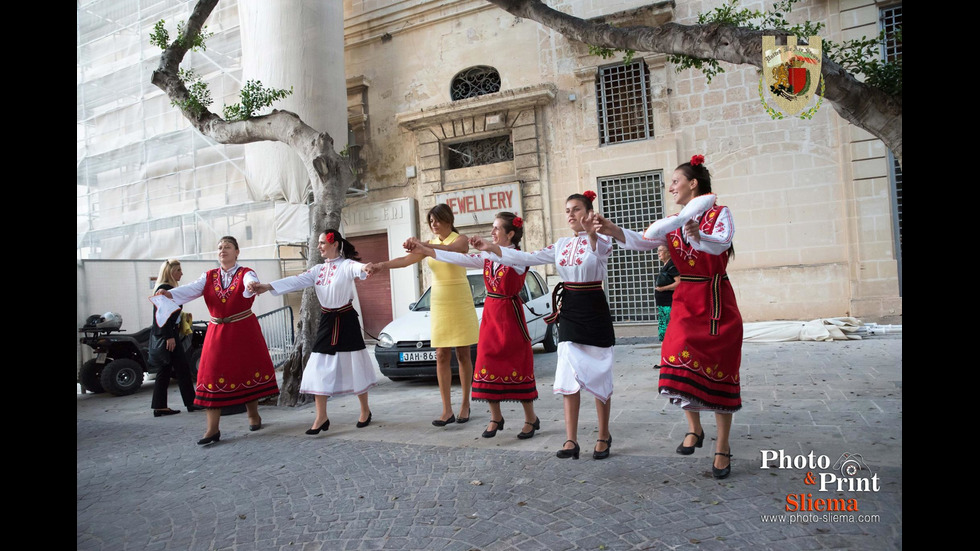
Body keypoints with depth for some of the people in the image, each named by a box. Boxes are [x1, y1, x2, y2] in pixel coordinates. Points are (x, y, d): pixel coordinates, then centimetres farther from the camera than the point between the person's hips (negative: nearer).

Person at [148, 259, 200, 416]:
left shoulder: (168, 288, 17)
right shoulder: (164, 289, -14)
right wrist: (170, 337, -22)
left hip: (167, 335, 10)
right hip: (167, 335, -10)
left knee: (164, 371, 10)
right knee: (182, 368, -4)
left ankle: (159, 407, 13)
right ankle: (191, 403, 2)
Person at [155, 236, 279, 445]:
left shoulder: (245, 273, -1)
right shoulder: (209, 277, 9)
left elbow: (251, 283, -24)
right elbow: (191, 289, -7)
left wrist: (253, 286, -49)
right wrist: (169, 293, -27)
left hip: (244, 331, -3)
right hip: (217, 332, 3)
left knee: (248, 372, 4)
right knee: (212, 374, -2)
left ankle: (253, 415, 26)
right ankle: (212, 429, 2)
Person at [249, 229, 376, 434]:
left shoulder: (346, 265, -10)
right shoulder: (319, 270, 10)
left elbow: (357, 268, -33)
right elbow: (296, 281, 0)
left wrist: (365, 268, -59)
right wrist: (268, 286, -14)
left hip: (346, 321, -6)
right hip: (327, 321, 6)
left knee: (355, 367, 2)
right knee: (319, 368, 3)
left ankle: (365, 411, 20)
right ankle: (321, 417, 11)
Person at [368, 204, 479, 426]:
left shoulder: (460, 240, -4)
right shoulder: (430, 244, 11)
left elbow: (449, 250, -28)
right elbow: (406, 260, -4)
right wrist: (383, 265, -22)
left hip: (460, 302, -4)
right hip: (439, 303, 4)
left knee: (463, 354, 2)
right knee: (442, 356, -1)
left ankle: (465, 405, 13)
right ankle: (447, 410, 0)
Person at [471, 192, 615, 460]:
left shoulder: (601, 241, -5)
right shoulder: (562, 245, 11)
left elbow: (600, 250, -31)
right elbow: (529, 258, 8)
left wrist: (592, 233, -54)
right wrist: (492, 248, 0)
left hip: (595, 311, -4)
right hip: (569, 311, 5)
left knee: (599, 375, 3)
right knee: (569, 376, -2)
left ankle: (604, 437, 18)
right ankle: (571, 440, 1)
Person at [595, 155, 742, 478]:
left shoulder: (719, 213, -3)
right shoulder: (673, 224, 10)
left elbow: (721, 242, -24)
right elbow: (642, 242, -3)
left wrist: (699, 236, -46)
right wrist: (611, 230, -20)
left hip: (716, 302, -4)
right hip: (685, 302, 4)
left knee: (719, 372, 0)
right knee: (680, 361, -9)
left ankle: (723, 447, 11)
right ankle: (694, 428, 15)